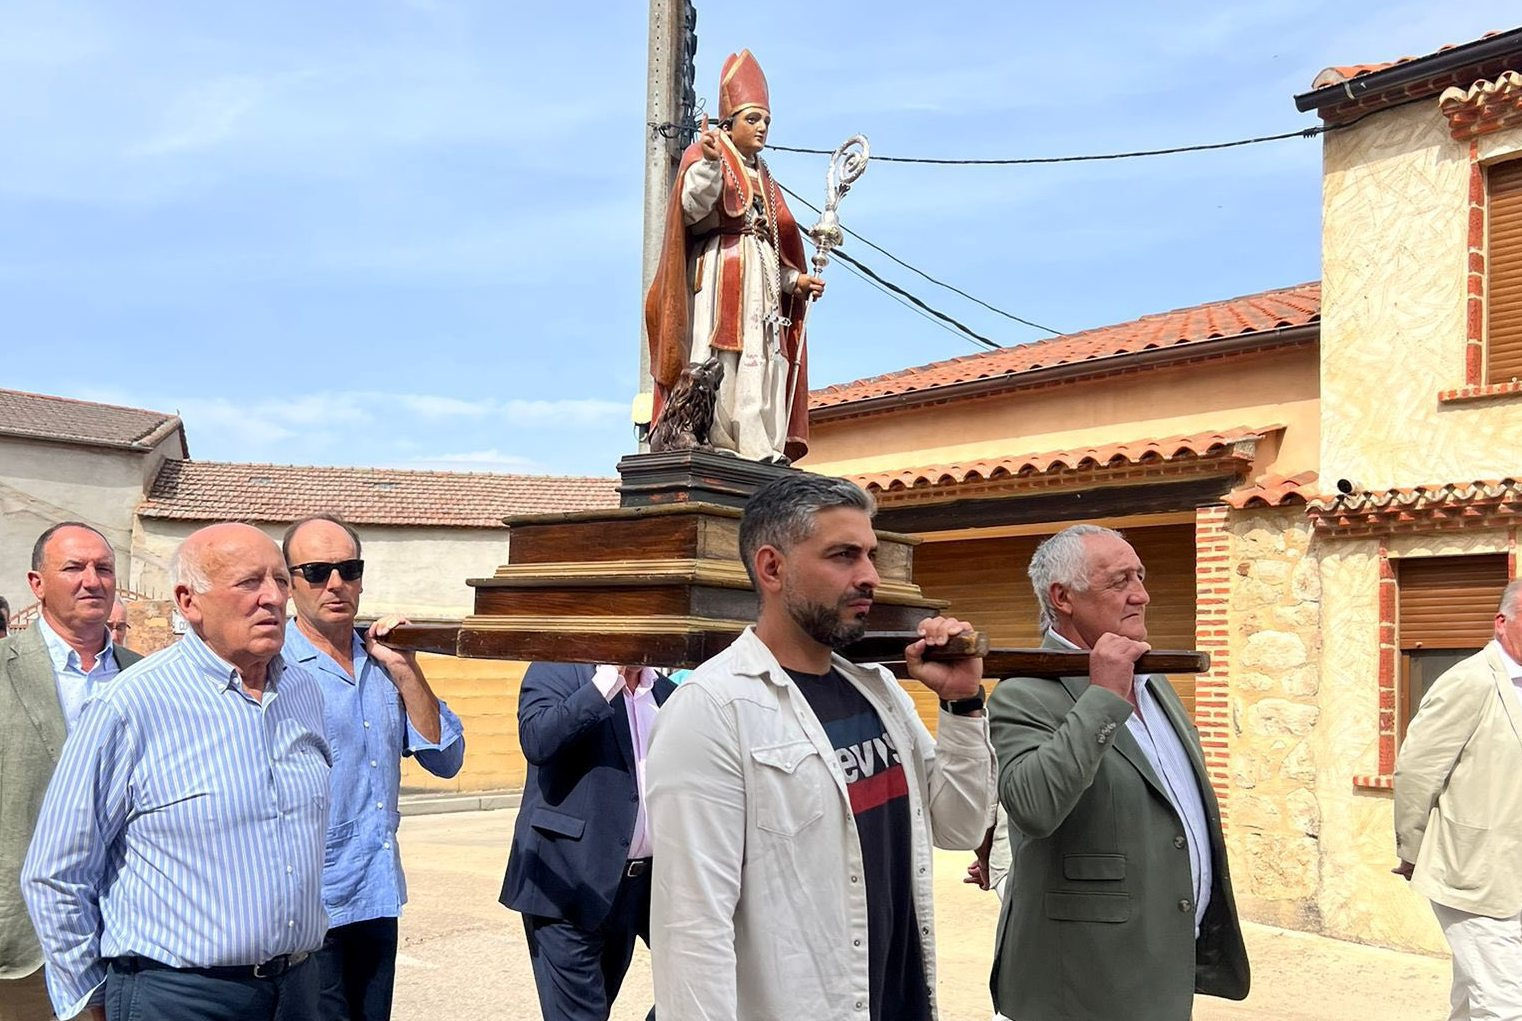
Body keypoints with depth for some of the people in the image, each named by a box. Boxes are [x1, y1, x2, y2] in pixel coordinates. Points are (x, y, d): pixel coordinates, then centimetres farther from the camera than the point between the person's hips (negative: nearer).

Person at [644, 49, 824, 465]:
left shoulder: (762, 177, 29)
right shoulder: (707, 156, 6)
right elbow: (692, 208, -15)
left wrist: (795, 280, 12)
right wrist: (707, 162, -32)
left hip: (762, 283, 8)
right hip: (721, 277, -7)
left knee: (762, 365, -3)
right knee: (720, 364, -17)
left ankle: (762, 454, -7)